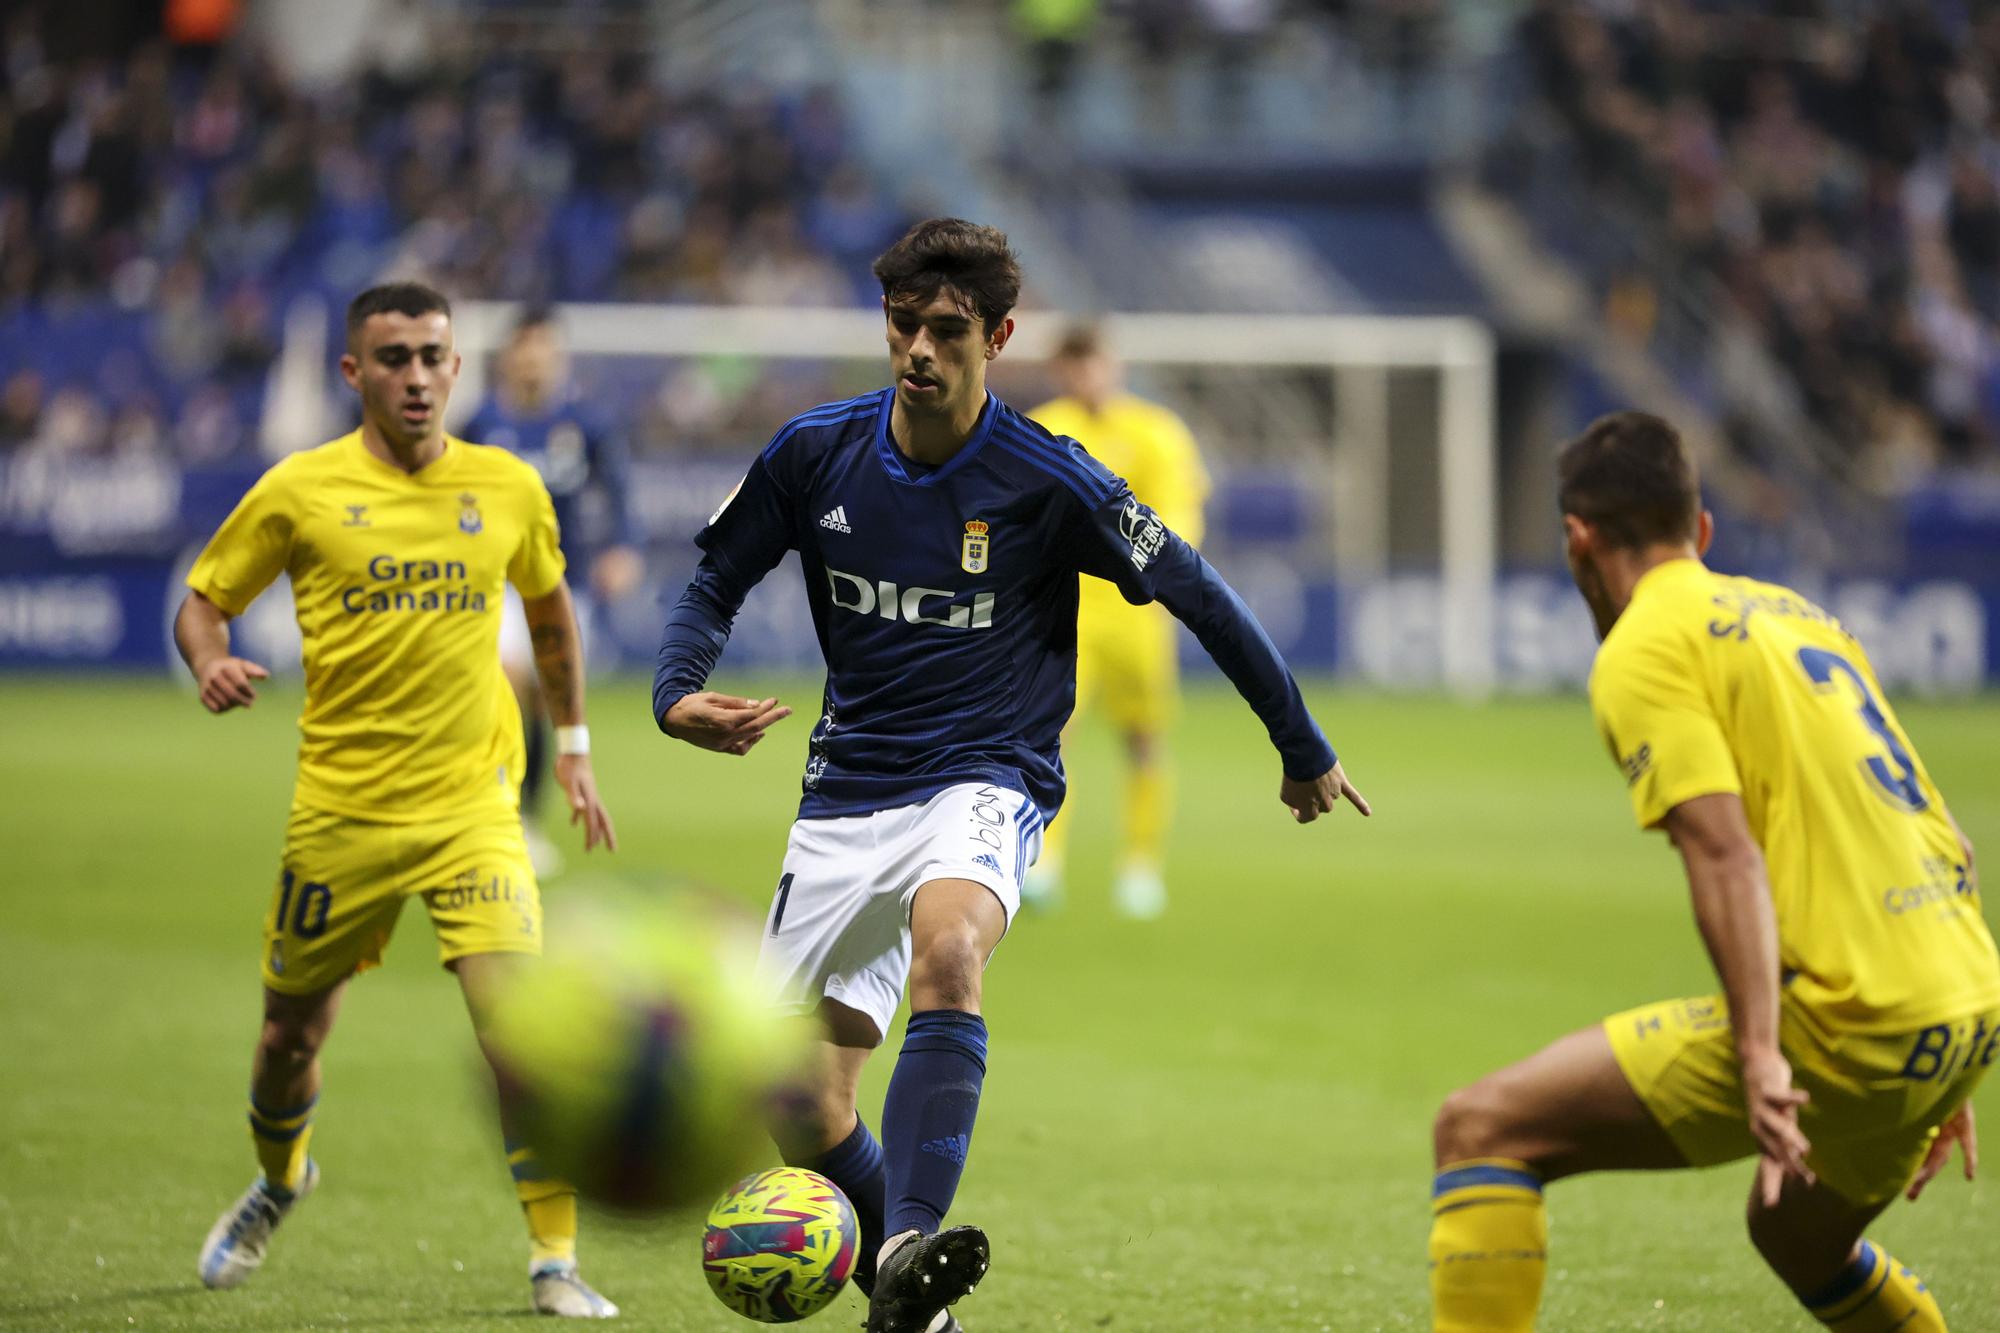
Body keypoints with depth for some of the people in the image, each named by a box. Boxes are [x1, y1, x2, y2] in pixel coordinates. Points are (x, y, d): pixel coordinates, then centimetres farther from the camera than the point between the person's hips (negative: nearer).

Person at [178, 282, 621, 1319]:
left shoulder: (508, 488, 2)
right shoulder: (299, 491, -4)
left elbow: (549, 608, 21)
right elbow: (202, 600, 6)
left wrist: (572, 747, 19)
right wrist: (211, 663, -16)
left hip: (472, 806, 0)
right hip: (340, 808, 0)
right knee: (291, 1034, 13)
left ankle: (554, 1263, -10)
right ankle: (279, 1183, 46)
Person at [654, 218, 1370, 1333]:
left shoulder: (1048, 480, -11)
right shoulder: (816, 453, -2)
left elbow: (1195, 591, -1)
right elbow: (717, 584, 11)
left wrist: (1304, 749, 7)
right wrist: (679, 696, -10)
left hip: (985, 784, -4)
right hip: (847, 792, 4)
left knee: (948, 947, -38)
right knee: (799, 1112, 2)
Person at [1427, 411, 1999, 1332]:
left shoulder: (1642, 652, -2)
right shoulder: (1796, 615, 22)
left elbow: (1726, 856, -17)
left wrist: (1759, 1058, -25)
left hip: (1845, 1021, -8)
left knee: (1480, 1130, -7)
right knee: (1798, 1238, 35)